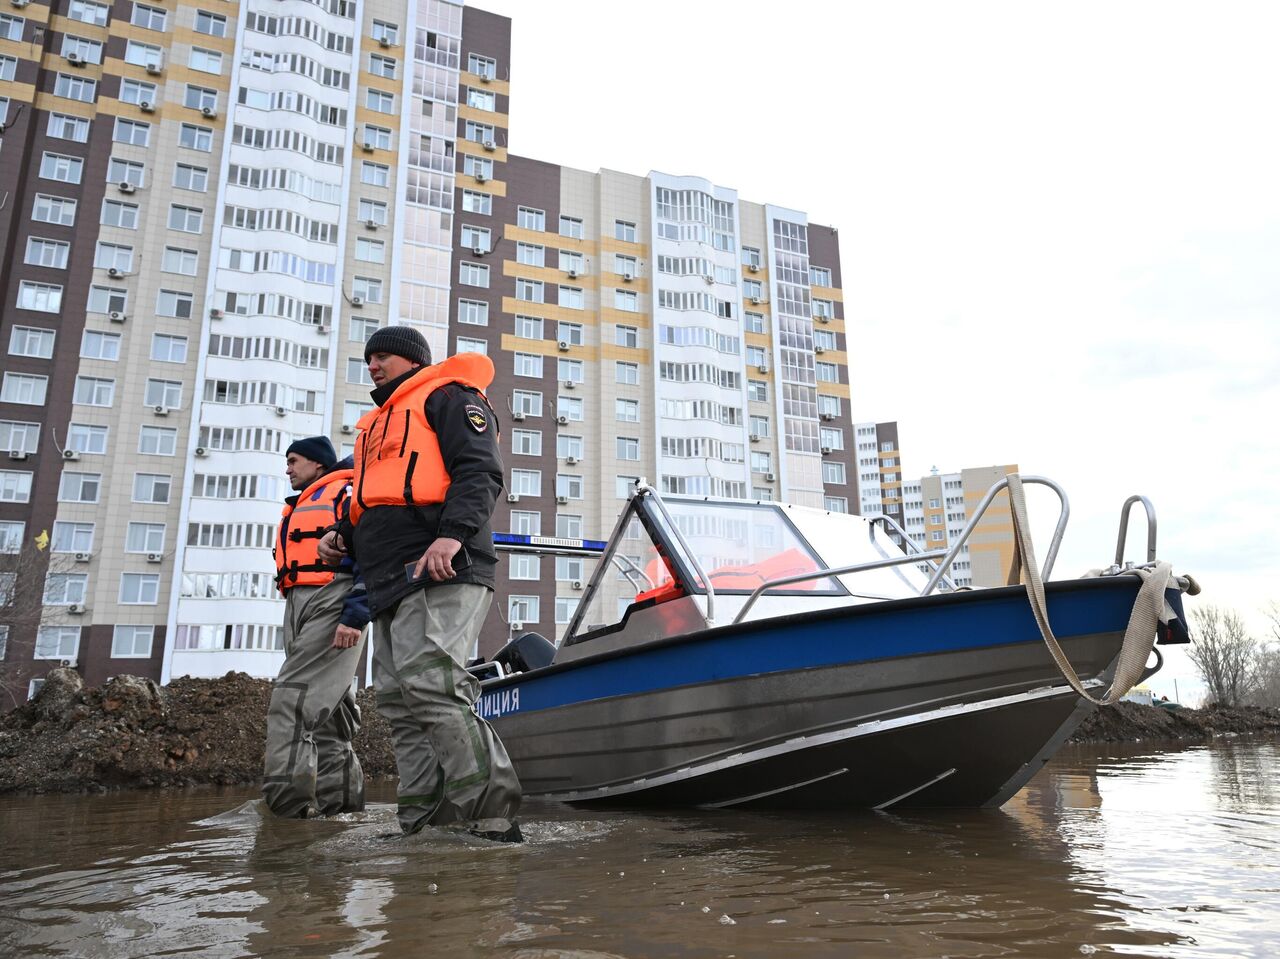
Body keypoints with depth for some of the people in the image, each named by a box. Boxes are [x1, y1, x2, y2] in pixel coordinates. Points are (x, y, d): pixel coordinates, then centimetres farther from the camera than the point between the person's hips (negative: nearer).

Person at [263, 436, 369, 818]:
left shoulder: (346, 494, 1)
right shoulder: (297, 510, 29)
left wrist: (354, 616, -20)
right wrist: (295, 630, 19)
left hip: (332, 603, -9)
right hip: (298, 607, 9)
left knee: (293, 700, -19)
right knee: (326, 709, 8)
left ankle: (287, 798, -20)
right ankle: (339, 796, 12)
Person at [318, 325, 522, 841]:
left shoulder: (447, 397, 7)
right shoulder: (379, 423, 34)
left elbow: (480, 472, -9)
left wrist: (453, 533, -25)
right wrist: (344, 537, 17)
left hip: (439, 573, -10)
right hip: (393, 585, 10)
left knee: (431, 685, -23)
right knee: (400, 703, 4)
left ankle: (491, 817, -20)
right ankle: (422, 822, 7)